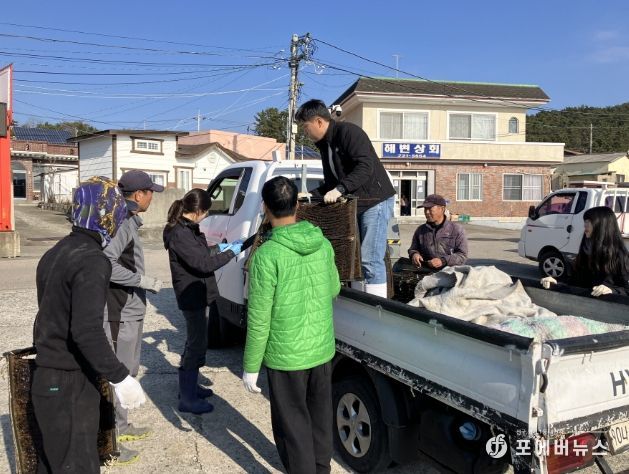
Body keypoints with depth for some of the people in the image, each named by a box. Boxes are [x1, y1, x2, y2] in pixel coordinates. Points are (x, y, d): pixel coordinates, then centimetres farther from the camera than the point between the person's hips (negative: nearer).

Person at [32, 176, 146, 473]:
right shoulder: (92, 260, -21)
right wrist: (119, 377, -23)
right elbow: (87, 330, -28)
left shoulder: (55, 253, 9)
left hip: (48, 377, 9)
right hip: (70, 384, -9)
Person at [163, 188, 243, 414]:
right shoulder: (179, 234, -24)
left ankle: (189, 387, 36)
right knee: (196, 346, 0)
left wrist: (218, 248, 11)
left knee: (195, 343, 21)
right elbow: (203, 264, -24)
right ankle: (187, 399, 11)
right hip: (193, 296, -10)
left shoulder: (186, 228, 7)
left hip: (197, 295, 10)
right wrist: (230, 253, -14)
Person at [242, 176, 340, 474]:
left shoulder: (267, 255, -21)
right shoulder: (323, 244, -4)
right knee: (320, 416, 24)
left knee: (293, 425, 13)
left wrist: (250, 368, -6)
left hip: (286, 356, -6)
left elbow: (259, 320, -17)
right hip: (323, 349, 6)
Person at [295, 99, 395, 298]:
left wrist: (340, 189, -32)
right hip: (353, 204, 9)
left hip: (375, 201, -9)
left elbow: (366, 166, -25)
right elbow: (330, 183, 19)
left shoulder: (348, 131, -13)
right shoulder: (325, 145, 15)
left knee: (370, 259, -12)